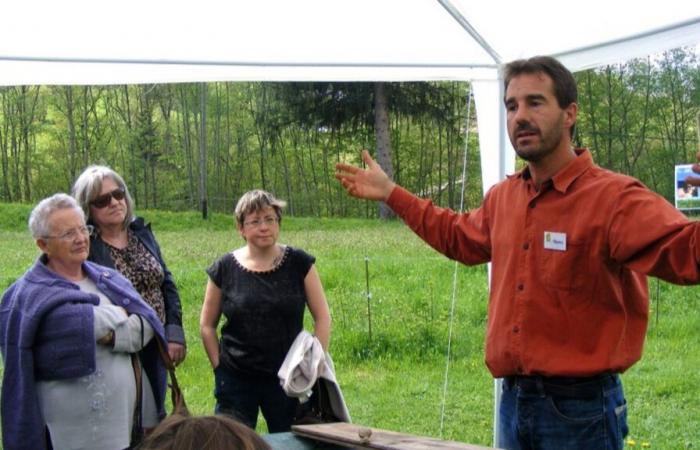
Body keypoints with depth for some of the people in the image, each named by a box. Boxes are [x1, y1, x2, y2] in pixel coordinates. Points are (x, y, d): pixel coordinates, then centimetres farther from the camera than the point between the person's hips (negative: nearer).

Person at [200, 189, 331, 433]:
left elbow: (322, 317, 3)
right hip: (236, 382, 0)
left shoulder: (299, 263, 0)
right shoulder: (224, 268, 0)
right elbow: (207, 325, 8)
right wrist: (219, 366, 2)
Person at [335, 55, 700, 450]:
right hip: (512, 402, 7)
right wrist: (391, 194, 32)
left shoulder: (615, 197, -15)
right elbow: (460, 236, 31)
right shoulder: (502, 198, 9)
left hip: (581, 408, -7)